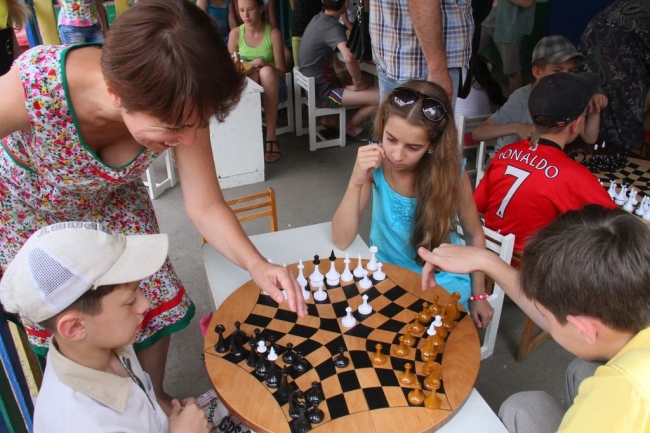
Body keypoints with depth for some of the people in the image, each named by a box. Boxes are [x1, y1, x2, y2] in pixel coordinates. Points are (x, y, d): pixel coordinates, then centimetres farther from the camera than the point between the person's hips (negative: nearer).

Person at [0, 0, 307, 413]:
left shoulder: (178, 106, -32)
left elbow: (206, 207, -24)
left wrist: (256, 263, -39)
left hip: (111, 202, 2)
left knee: (153, 305, 4)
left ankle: (155, 400, 35)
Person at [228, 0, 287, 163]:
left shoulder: (273, 33, -6)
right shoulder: (235, 33, -1)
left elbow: (281, 72, -8)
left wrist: (264, 65, -27)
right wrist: (250, 65, -18)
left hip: (272, 89, 0)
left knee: (266, 71, -35)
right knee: (252, 74, -33)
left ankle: (271, 136, -34)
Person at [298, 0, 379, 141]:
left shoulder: (318, 18, 7)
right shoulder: (333, 26, -21)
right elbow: (349, 58, -39)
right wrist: (359, 82, -21)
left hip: (315, 86, 10)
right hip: (322, 92, -10)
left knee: (370, 89, 25)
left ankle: (330, 118, 18)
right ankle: (350, 127, 8)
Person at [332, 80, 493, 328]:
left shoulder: (451, 172, -19)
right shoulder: (375, 164, -17)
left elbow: (474, 235, -1)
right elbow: (341, 241, -19)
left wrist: (478, 295, 5)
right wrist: (357, 181, -31)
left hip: (441, 283, -1)